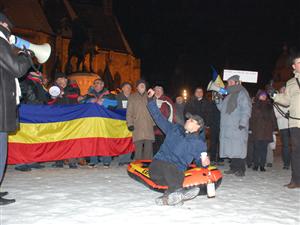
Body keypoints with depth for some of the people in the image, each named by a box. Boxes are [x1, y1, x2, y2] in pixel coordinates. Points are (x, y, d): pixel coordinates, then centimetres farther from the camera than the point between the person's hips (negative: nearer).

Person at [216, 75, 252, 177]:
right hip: (228, 127, 8)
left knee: (238, 149, -11)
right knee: (231, 149, 5)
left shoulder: (242, 93, -1)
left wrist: (243, 123, -19)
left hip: (238, 127, -8)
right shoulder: (229, 95, 25)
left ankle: (241, 169, -8)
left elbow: (246, 110, -10)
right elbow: (222, 108, 30)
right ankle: (234, 167, 10)